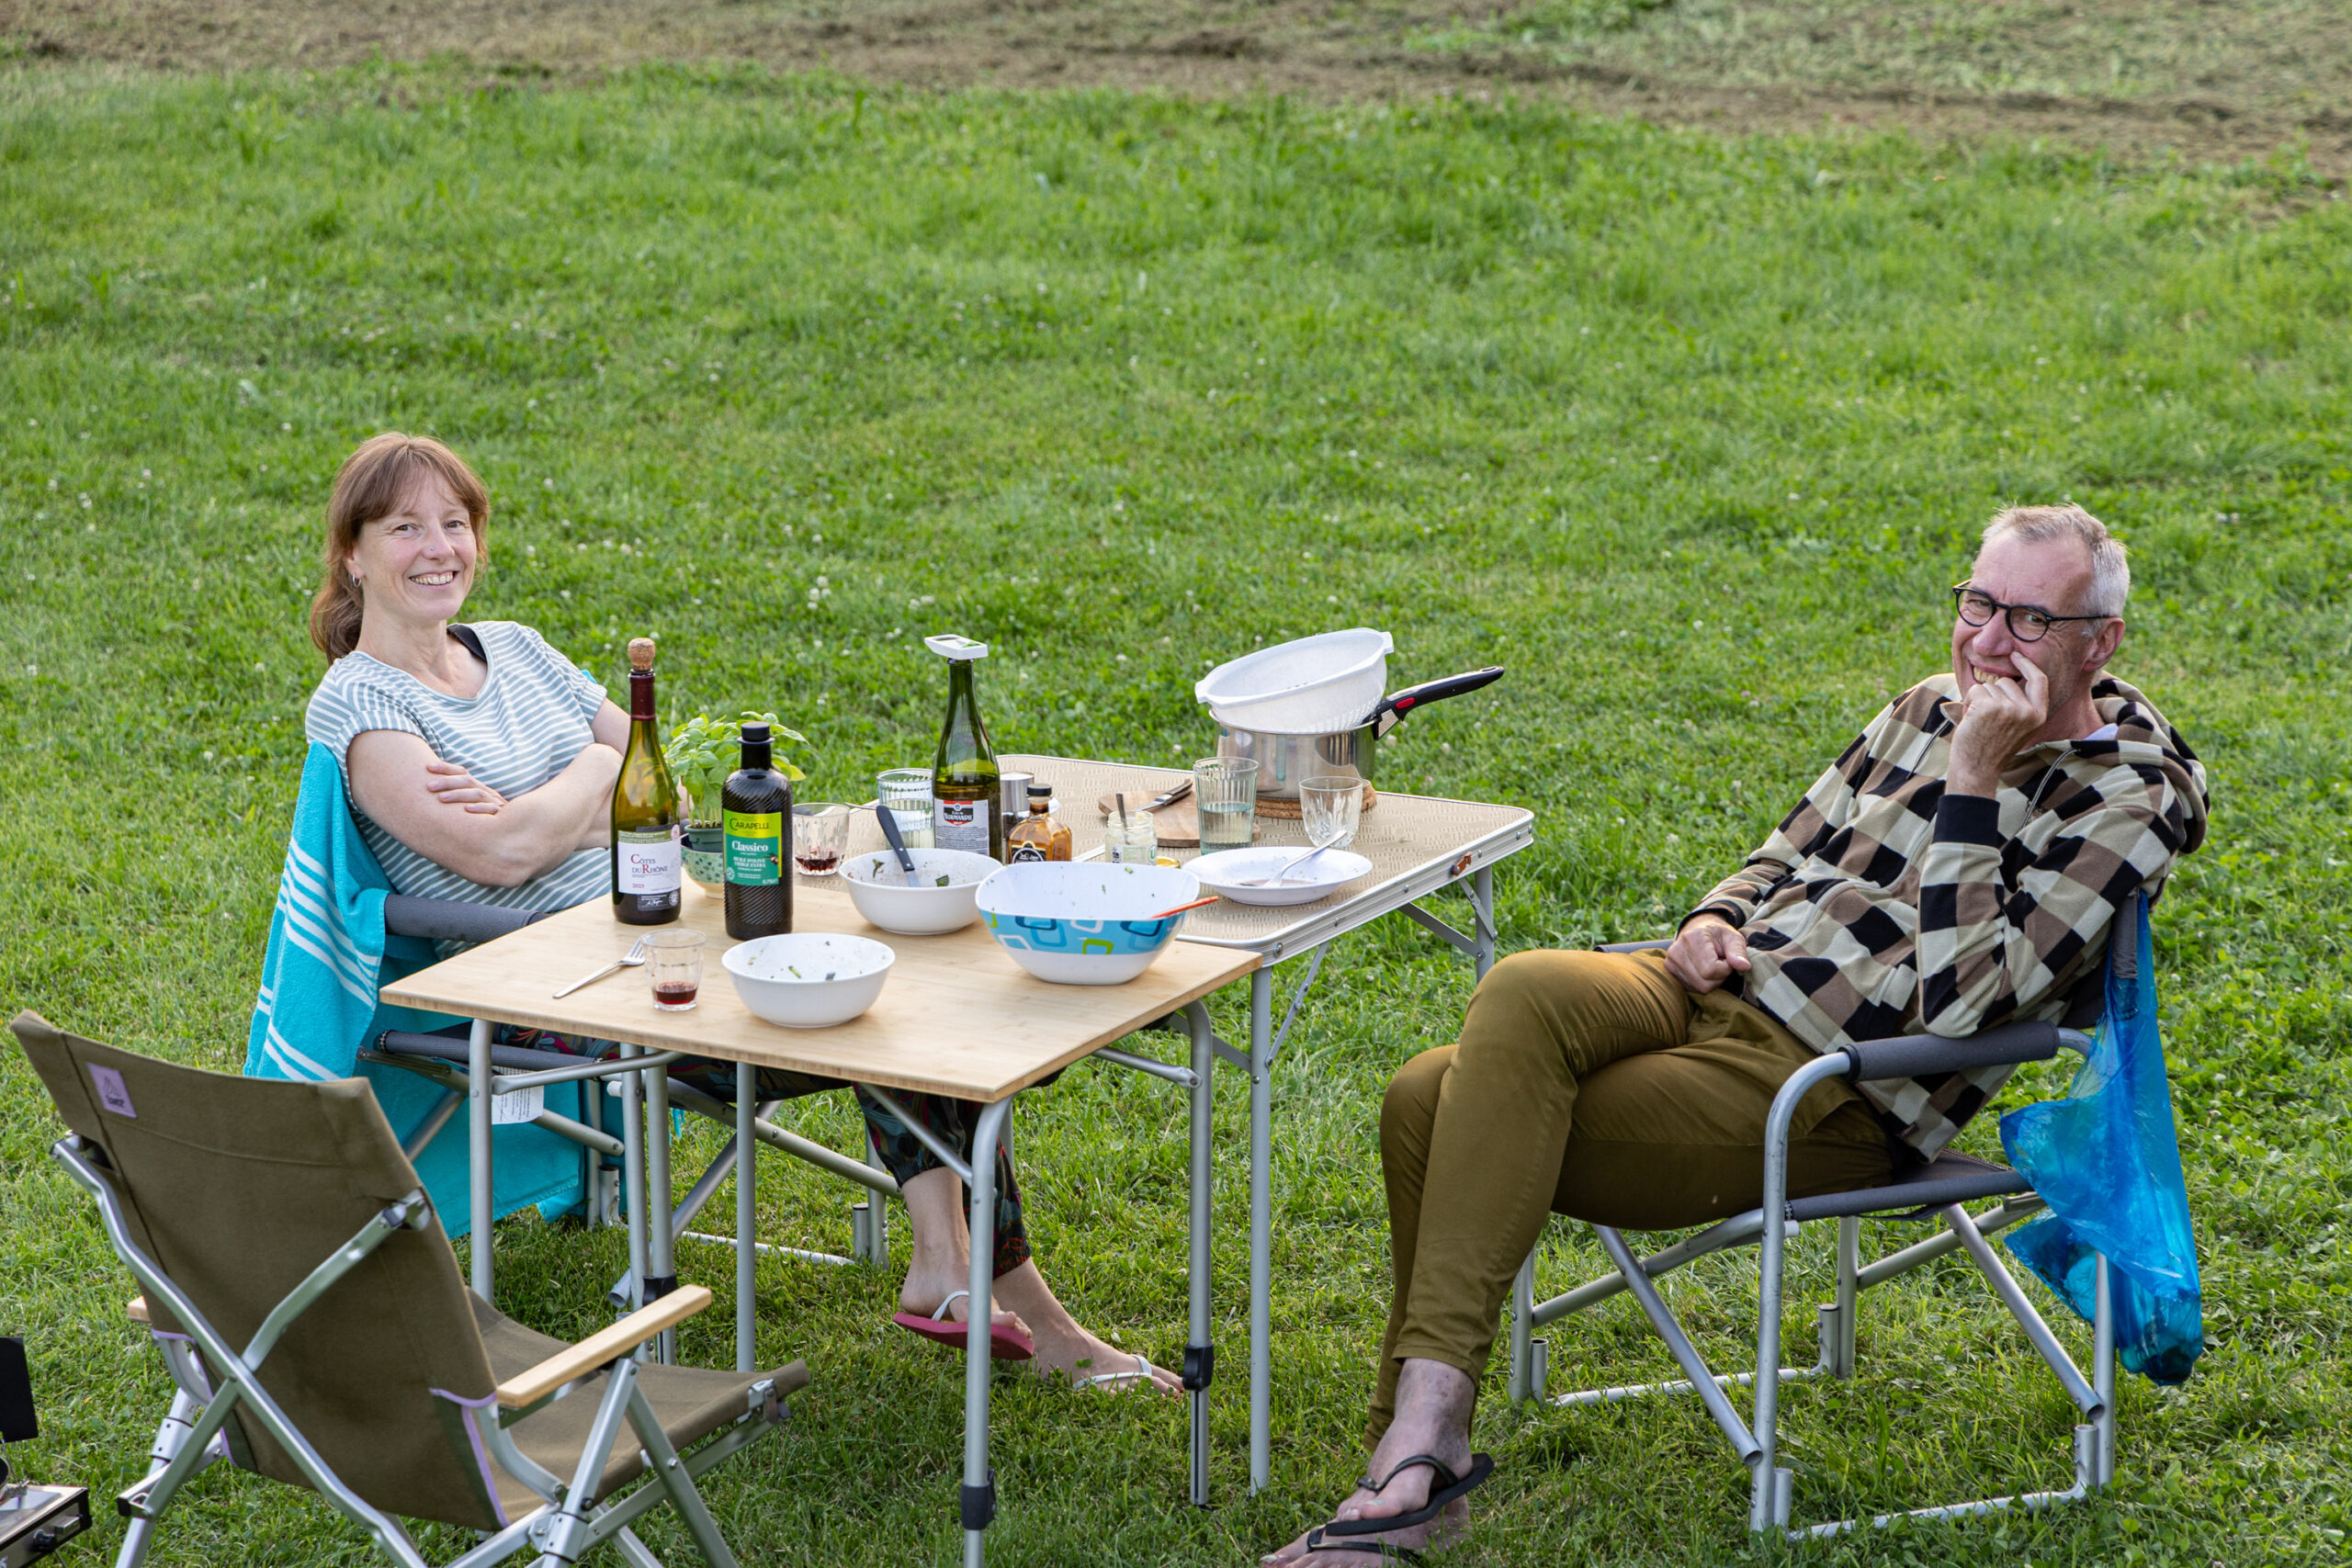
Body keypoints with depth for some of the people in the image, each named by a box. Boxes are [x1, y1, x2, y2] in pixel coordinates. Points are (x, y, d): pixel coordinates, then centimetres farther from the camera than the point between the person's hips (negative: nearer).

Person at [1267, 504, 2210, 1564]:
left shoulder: (2124, 803, -7)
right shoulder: (1932, 709, 16)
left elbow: (1955, 1007, -19)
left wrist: (1971, 782, -20)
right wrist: (1714, 922, 5)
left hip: (1827, 1094, -7)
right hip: (1724, 988, 7)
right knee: (1427, 1104, -19)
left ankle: (1421, 1445, -22)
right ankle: (1415, 1447, -11)